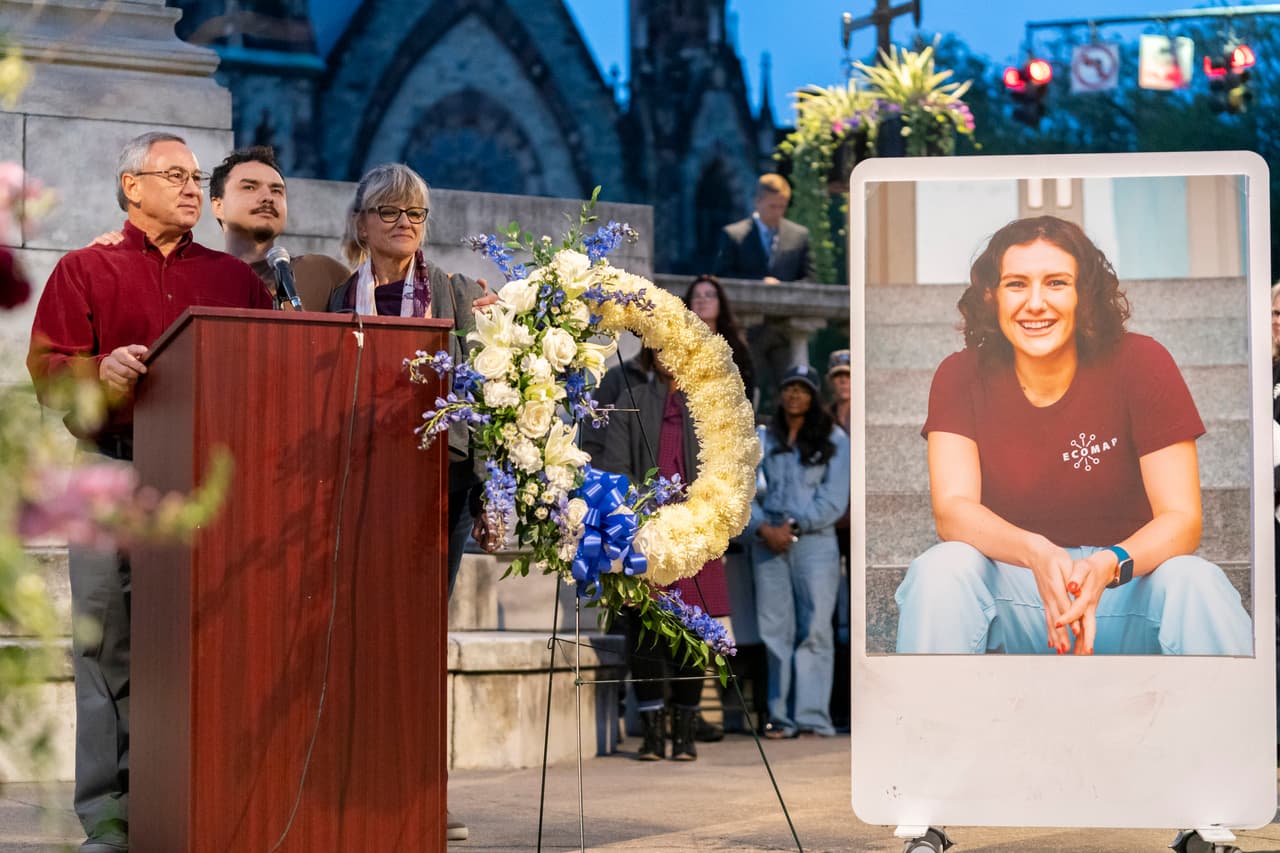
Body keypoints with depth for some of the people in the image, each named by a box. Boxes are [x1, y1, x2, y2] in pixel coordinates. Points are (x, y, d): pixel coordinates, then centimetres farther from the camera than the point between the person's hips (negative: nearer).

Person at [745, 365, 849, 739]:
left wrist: (794, 526, -10)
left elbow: (834, 500, -1)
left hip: (813, 539, -3)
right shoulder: (763, 440, 15)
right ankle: (781, 716, 4)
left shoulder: (833, 441, 7)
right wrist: (762, 528, -8)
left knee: (814, 628, -7)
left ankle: (812, 716, -8)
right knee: (775, 630, 1)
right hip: (767, 542, 3)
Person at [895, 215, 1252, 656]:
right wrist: (1038, 554, -38)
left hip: (1125, 582, -1)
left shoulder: (1141, 363, -9)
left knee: (1195, 583, -32)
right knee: (942, 568, -30)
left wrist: (1107, 566, -37)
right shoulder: (962, 376, -5)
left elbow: (1181, 518, -14)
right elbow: (952, 508, -17)